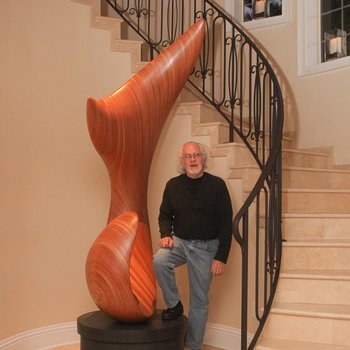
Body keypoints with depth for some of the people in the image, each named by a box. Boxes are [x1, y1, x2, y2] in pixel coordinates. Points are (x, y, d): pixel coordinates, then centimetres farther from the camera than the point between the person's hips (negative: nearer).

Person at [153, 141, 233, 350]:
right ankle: (174, 305, -5)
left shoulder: (217, 185, -9)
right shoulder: (173, 185, 0)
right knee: (159, 261, -28)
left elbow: (226, 223, -8)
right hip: (180, 241, 2)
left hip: (206, 247, -2)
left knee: (200, 301, 4)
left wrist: (221, 258, -12)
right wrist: (166, 234, -9)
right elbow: (165, 215, 13)